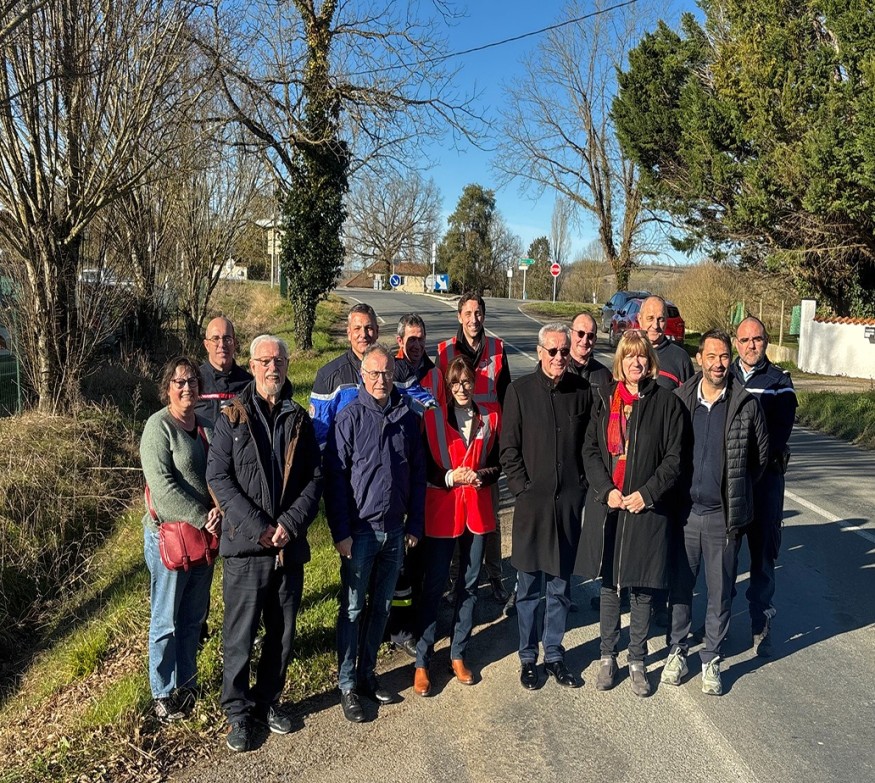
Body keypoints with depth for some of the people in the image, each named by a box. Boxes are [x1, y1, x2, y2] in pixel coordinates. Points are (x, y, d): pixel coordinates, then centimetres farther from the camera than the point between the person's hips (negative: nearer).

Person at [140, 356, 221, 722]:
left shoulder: (207, 427, 8)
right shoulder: (159, 426, -12)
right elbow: (162, 486, -20)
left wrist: (219, 508, -13)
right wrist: (202, 519, -19)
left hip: (204, 536, 6)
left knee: (194, 616, 17)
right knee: (167, 620, 6)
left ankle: (186, 682, 32)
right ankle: (163, 693, 21)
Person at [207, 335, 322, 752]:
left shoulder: (299, 420, 8)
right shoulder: (232, 417, -1)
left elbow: (315, 478, 4)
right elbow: (218, 476, -8)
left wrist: (290, 523, -11)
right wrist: (259, 527, -15)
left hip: (290, 546, 3)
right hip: (246, 546, -3)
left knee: (282, 633, 14)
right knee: (240, 635, 5)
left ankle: (267, 701, 33)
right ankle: (238, 713, 22)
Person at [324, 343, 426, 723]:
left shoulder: (408, 418, 3)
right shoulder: (349, 418, -9)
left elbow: (418, 474, 8)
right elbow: (335, 478, -9)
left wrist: (415, 524, 6)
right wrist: (340, 532, -12)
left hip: (395, 531, 4)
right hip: (360, 531, -4)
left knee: (381, 606, 15)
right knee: (352, 609, 6)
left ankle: (367, 673, 30)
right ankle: (347, 684, 19)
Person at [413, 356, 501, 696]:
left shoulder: (489, 420, 5)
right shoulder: (433, 418, -3)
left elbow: (497, 465, 8)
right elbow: (423, 467, -4)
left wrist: (481, 475, -13)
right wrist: (451, 477, -21)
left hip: (477, 511, 3)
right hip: (441, 512, -3)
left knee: (469, 585, 11)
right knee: (433, 587, 2)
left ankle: (458, 655, 26)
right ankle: (422, 662, 13)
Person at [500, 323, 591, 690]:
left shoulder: (582, 390, 2)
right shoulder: (520, 390, -3)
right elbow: (508, 447, -1)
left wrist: (582, 486, 2)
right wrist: (522, 487, -7)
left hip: (569, 502, 2)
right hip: (532, 502, -2)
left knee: (561, 585, 13)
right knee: (528, 586, 9)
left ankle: (554, 653, 28)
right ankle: (528, 657, 24)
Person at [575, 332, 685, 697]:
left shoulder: (666, 401, -3)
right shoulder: (603, 397, 4)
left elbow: (675, 457, -3)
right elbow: (590, 449, 3)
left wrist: (646, 493, -12)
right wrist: (606, 489, -10)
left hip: (647, 508, -2)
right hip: (607, 504, 2)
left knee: (642, 589, 8)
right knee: (608, 584, 12)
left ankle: (637, 661, 25)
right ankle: (608, 655, 28)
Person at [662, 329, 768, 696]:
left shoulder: (747, 405, -4)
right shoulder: (679, 400, -2)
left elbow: (761, 454, 8)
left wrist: (737, 490, 10)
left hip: (724, 515, -1)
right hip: (683, 511, 1)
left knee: (720, 592, 9)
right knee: (679, 586, 11)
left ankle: (711, 659, 26)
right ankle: (677, 651, 29)